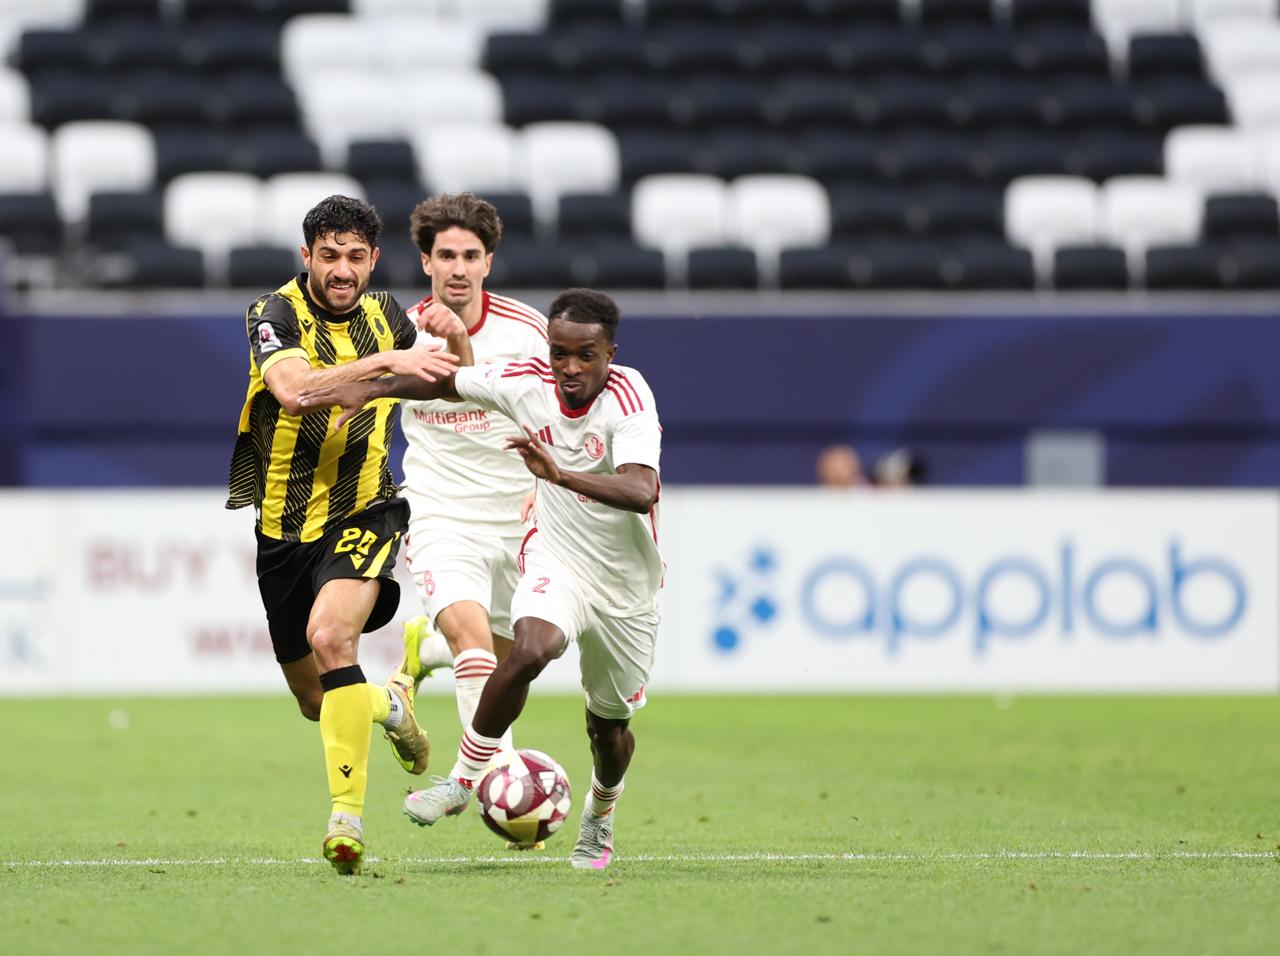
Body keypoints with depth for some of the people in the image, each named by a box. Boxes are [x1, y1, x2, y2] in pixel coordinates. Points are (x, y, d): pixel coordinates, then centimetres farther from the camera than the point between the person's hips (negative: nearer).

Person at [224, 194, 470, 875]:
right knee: (316, 702, 11)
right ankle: (389, 703, 47)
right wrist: (387, 362, -39)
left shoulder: (384, 316, 3)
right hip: (283, 526, 1)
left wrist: (453, 340, -5)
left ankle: (347, 811, -30)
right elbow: (292, 388, -31)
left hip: (362, 512, -1)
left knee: (330, 634, -31)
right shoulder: (275, 314, -11)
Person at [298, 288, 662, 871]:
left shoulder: (628, 398, -26)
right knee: (531, 649, -32)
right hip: (556, 560, 1)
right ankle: (463, 780, -17)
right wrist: (370, 389, -1)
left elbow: (642, 493, -42)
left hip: (627, 583, -1)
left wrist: (560, 474, -55)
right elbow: (448, 381, 9)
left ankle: (600, 816, 46)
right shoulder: (528, 383, -12)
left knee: (610, 721, 13)